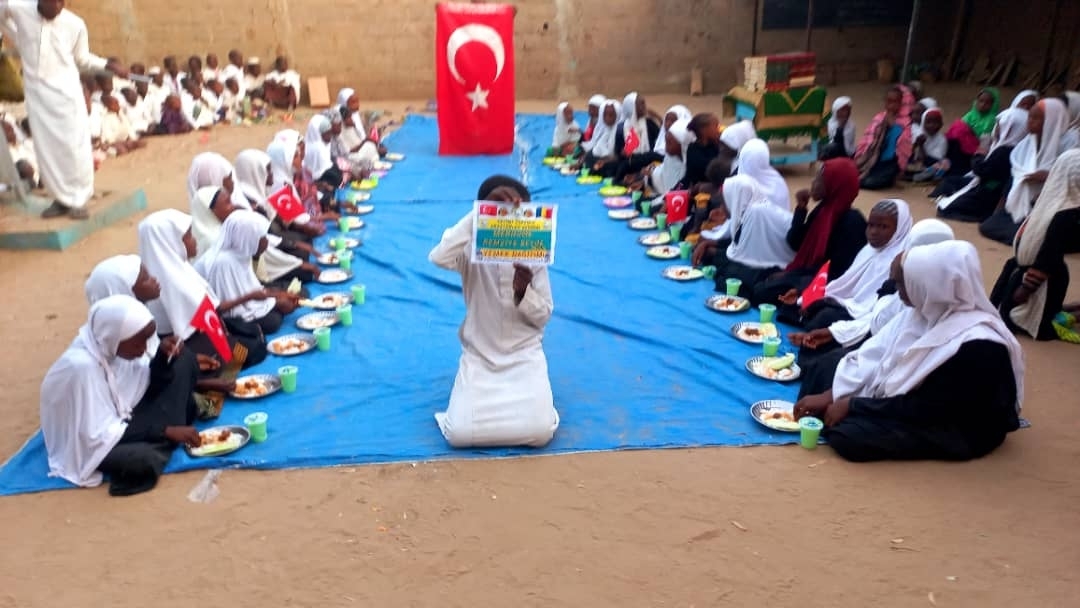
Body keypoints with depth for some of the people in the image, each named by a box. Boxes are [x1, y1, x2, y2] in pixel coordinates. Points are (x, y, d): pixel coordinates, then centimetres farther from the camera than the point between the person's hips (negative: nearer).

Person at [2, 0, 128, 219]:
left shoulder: (75, 24, -9)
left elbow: (82, 59, 4)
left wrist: (108, 65, -8)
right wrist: (21, 42, 13)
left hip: (66, 91, -2)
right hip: (36, 91, 2)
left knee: (74, 147, -2)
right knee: (46, 149, 5)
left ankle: (79, 200, 7)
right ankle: (62, 199, 16)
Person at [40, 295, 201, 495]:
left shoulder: (108, 346, -10)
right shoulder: (82, 366, -32)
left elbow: (144, 388, 0)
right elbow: (100, 435, -29)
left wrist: (164, 356, -18)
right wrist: (165, 430, -28)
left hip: (120, 415, 8)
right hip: (90, 443, -8)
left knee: (185, 363, -1)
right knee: (143, 460, -41)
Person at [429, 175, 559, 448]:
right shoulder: (472, 251, -9)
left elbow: (544, 316, -2)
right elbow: (438, 257, -34)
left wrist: (523, 292, -23)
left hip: (525, 355, 0)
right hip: (479, 356, 0)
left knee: (539, 432, -21)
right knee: (459, 434, -17)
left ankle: (527, 395, 13)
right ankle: (489, 392, 14)